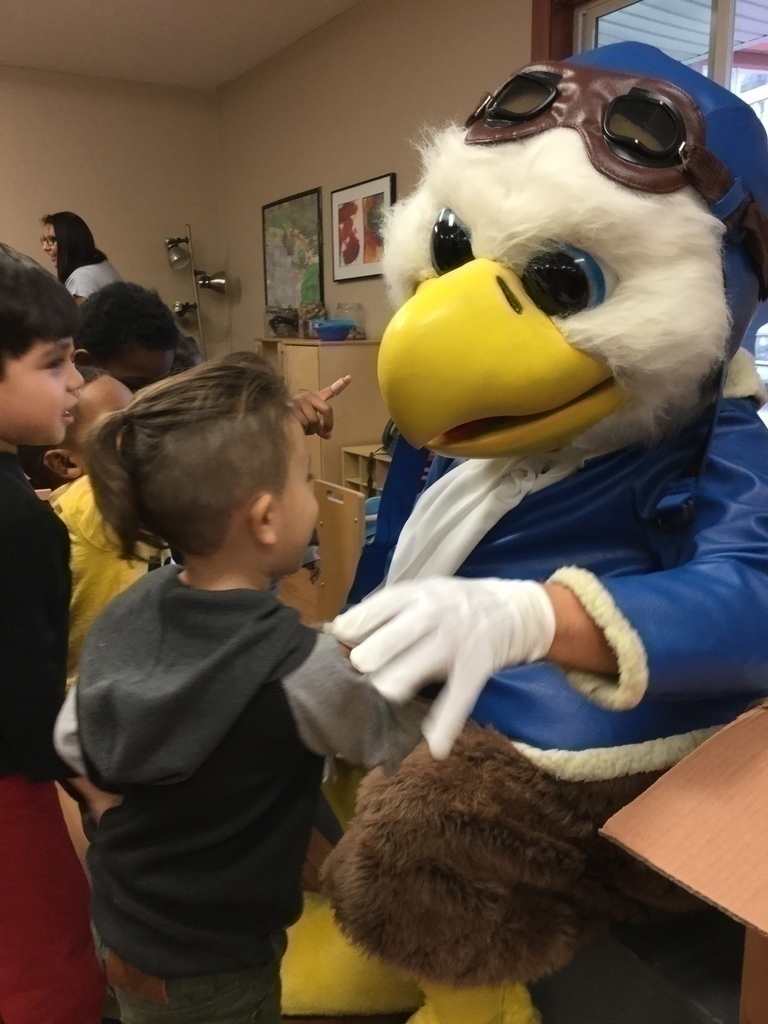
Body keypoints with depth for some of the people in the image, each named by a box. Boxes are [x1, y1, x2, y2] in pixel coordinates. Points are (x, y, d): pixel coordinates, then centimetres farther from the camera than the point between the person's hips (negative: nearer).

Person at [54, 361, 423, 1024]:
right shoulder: (297, 668, -33)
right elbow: (395, 740, -15)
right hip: (209, 969, -5)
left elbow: (73, 745, 0)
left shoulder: (129, 610, -14)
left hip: (118, 919, 5)